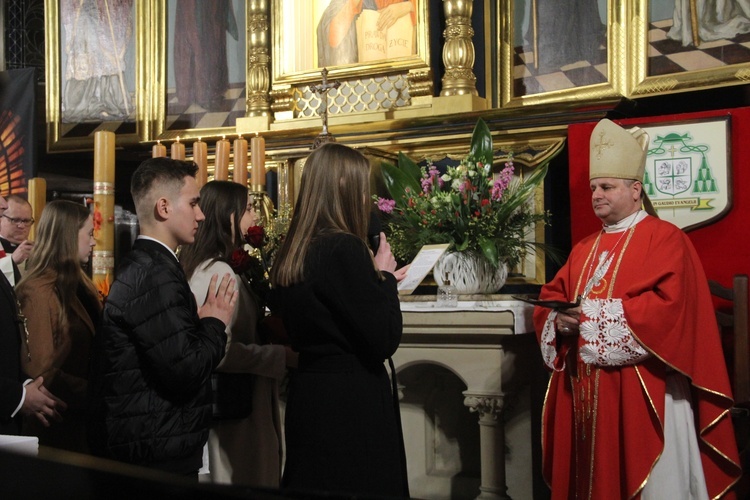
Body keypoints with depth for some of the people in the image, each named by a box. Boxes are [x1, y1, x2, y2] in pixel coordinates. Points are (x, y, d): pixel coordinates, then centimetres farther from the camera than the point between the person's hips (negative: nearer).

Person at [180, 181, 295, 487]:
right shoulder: (217, 271, -18)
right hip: (237, 404, -10)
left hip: (233, 399, 10)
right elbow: (221, 350, -25)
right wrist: (284, 356, -21)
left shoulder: (208, 267, 13)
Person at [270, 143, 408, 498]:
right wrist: (384, 276, -3)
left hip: (308, 398, 8)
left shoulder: (291, 254, 7)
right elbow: (385, 342, -17)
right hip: (351, 406, -8)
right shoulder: (344, 248, -18)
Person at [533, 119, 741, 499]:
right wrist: (559, 320, -9)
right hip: (584, 393, 7)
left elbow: (669, 306, -19)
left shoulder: (665, 239, -6)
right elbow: (551, 298, 15)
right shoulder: (584, 250, 18)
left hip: (640, 394, -7)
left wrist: (595, 314, -18)